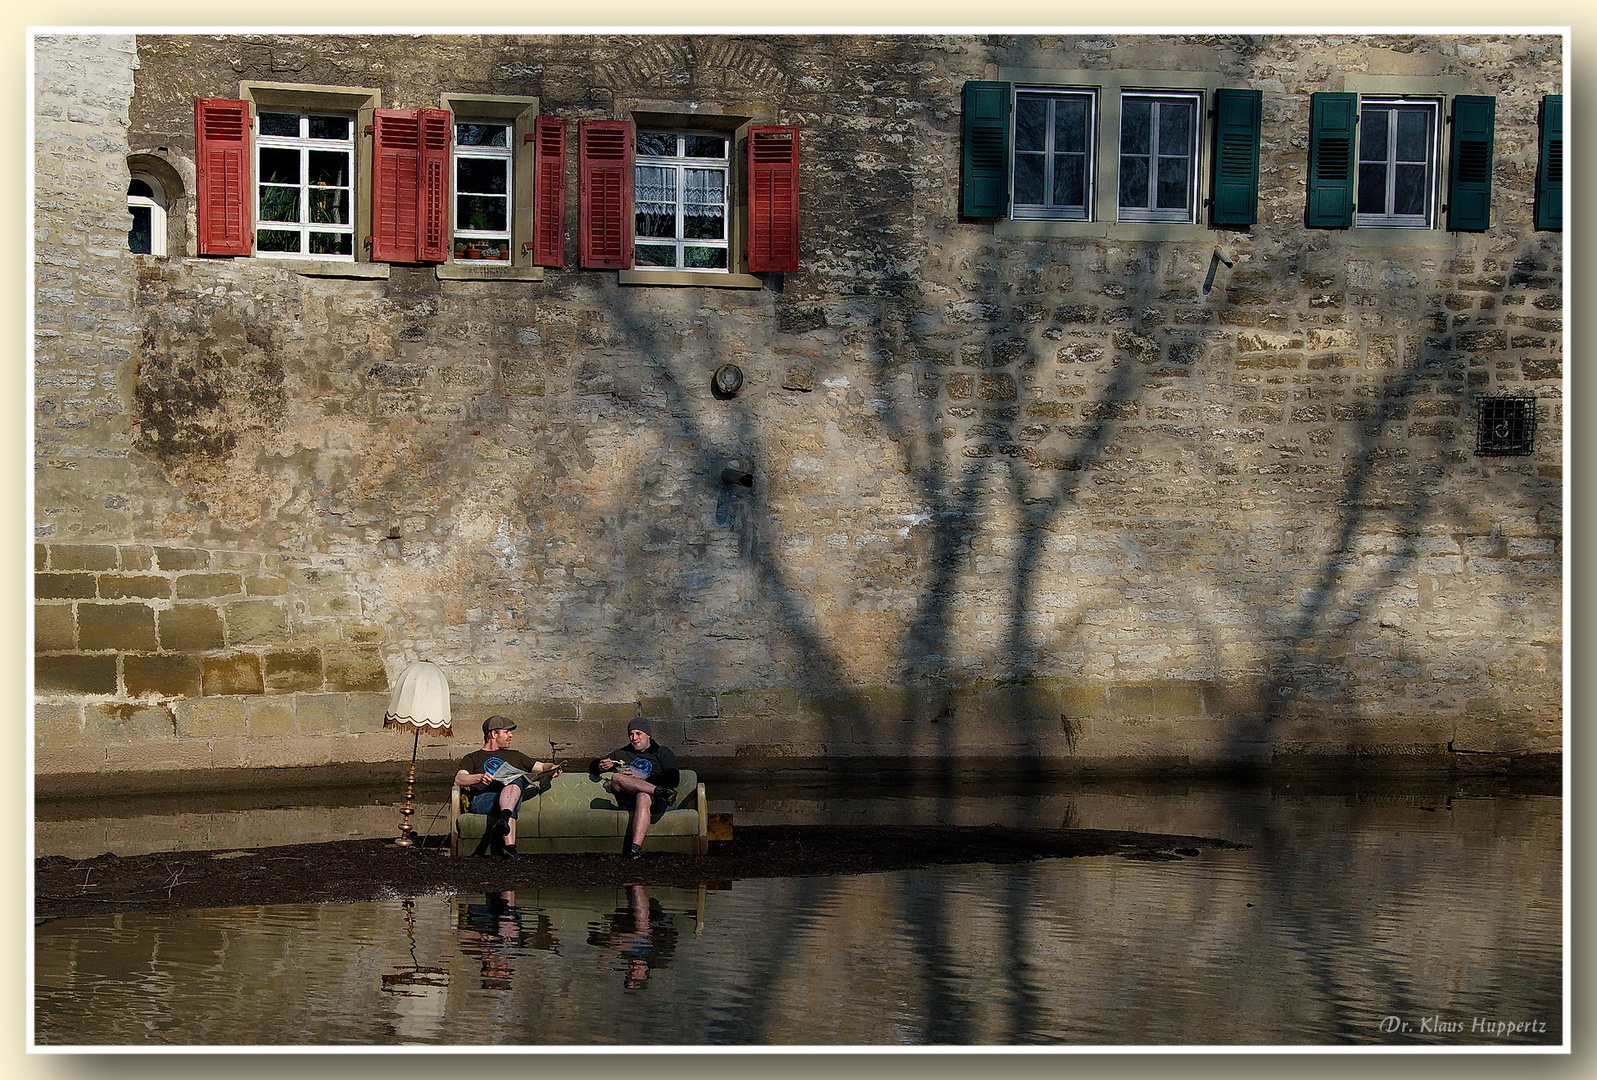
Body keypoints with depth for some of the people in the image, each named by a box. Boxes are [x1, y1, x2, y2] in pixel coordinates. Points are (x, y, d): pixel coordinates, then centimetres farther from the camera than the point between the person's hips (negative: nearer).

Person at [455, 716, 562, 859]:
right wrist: (480, 777, -15)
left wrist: (552, 767, 11)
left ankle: (503, 820, -62)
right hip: (482, 797, -2)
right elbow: (459, 779, 7)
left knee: (516, 783, -36)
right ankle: (509, 847, -58)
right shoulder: (472, 758, 26)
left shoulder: (514, 756, 39)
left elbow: (541, 766, 37)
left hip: (513, 797, 2)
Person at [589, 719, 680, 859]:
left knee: (643, 797, -41)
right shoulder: (621, 754, 33)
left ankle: (635, 847, -58)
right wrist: (601, 766, 9)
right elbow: (592, 766, 36)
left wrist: (641, 778, -6)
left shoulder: (662, 753, 21)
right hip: (628, 801, 3)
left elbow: (673, 779, 5)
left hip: (657, 800, -3)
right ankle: (660, 790, -35)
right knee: (616, 778, -27)